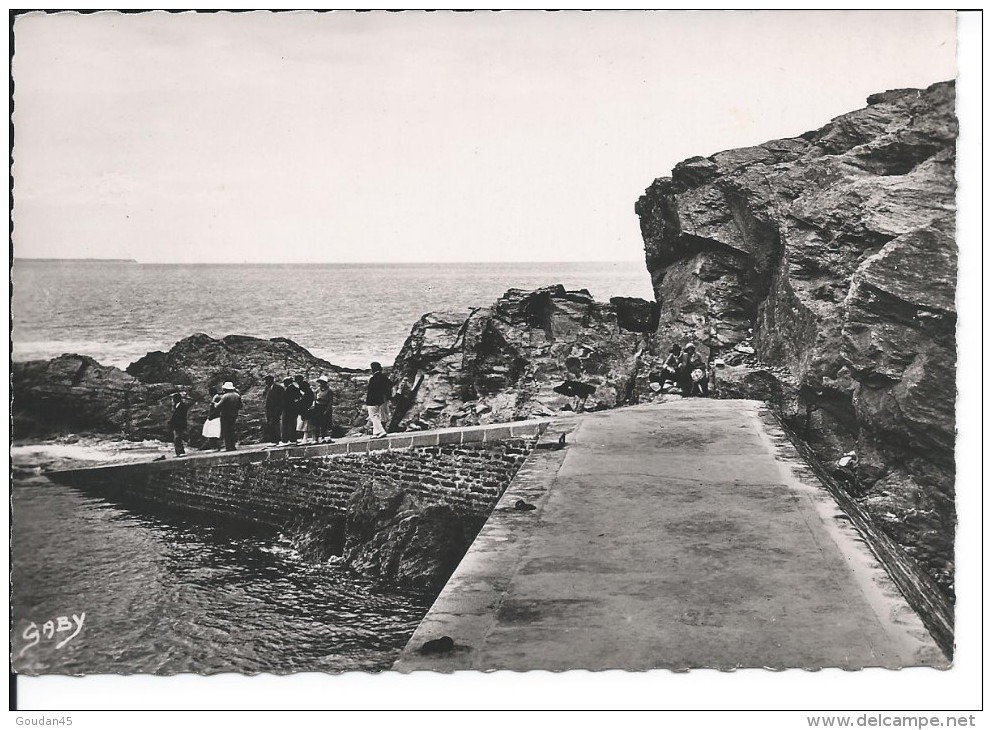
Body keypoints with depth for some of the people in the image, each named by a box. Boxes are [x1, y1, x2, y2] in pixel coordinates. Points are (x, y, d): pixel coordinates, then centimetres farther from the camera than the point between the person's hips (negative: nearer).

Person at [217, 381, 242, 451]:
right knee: (231, 432, 17)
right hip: (234, 416, 6)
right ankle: (232, 446, 14)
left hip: (225, 416, -6)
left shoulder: (225, 396, -16)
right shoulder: (237, 396, 5)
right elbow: (240, 407, 10)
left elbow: (219, 406, -16)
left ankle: (228, 447, -5)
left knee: (225, 432, -1)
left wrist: (216, 404, 4)